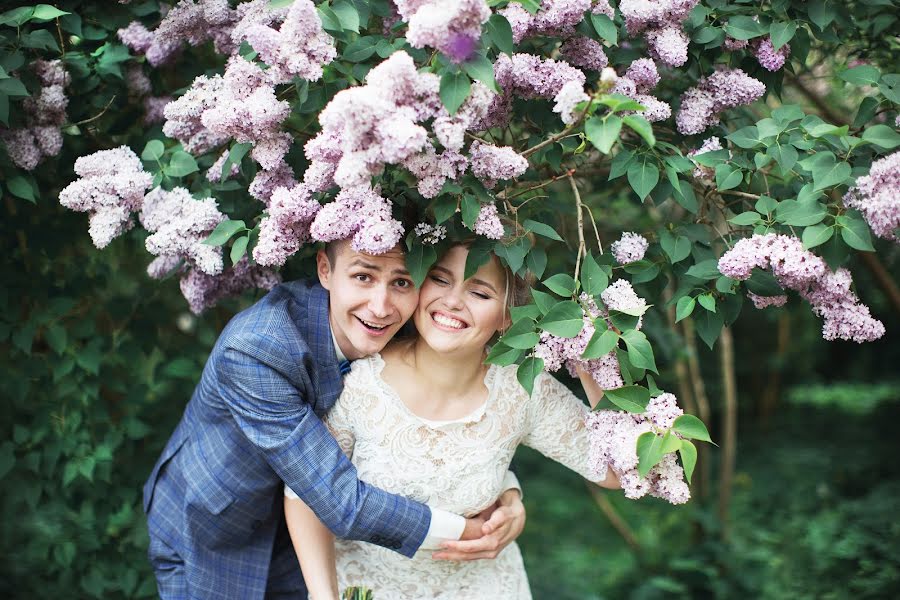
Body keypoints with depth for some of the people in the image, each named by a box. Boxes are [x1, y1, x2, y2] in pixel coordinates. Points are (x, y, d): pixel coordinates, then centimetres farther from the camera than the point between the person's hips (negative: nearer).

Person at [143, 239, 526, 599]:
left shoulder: (396, 338, -18)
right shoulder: (254, 351, -38)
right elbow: (342, 503, -37)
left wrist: (508, 491, -22)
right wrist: (469, 531, -29)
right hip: (204, 536, -4)